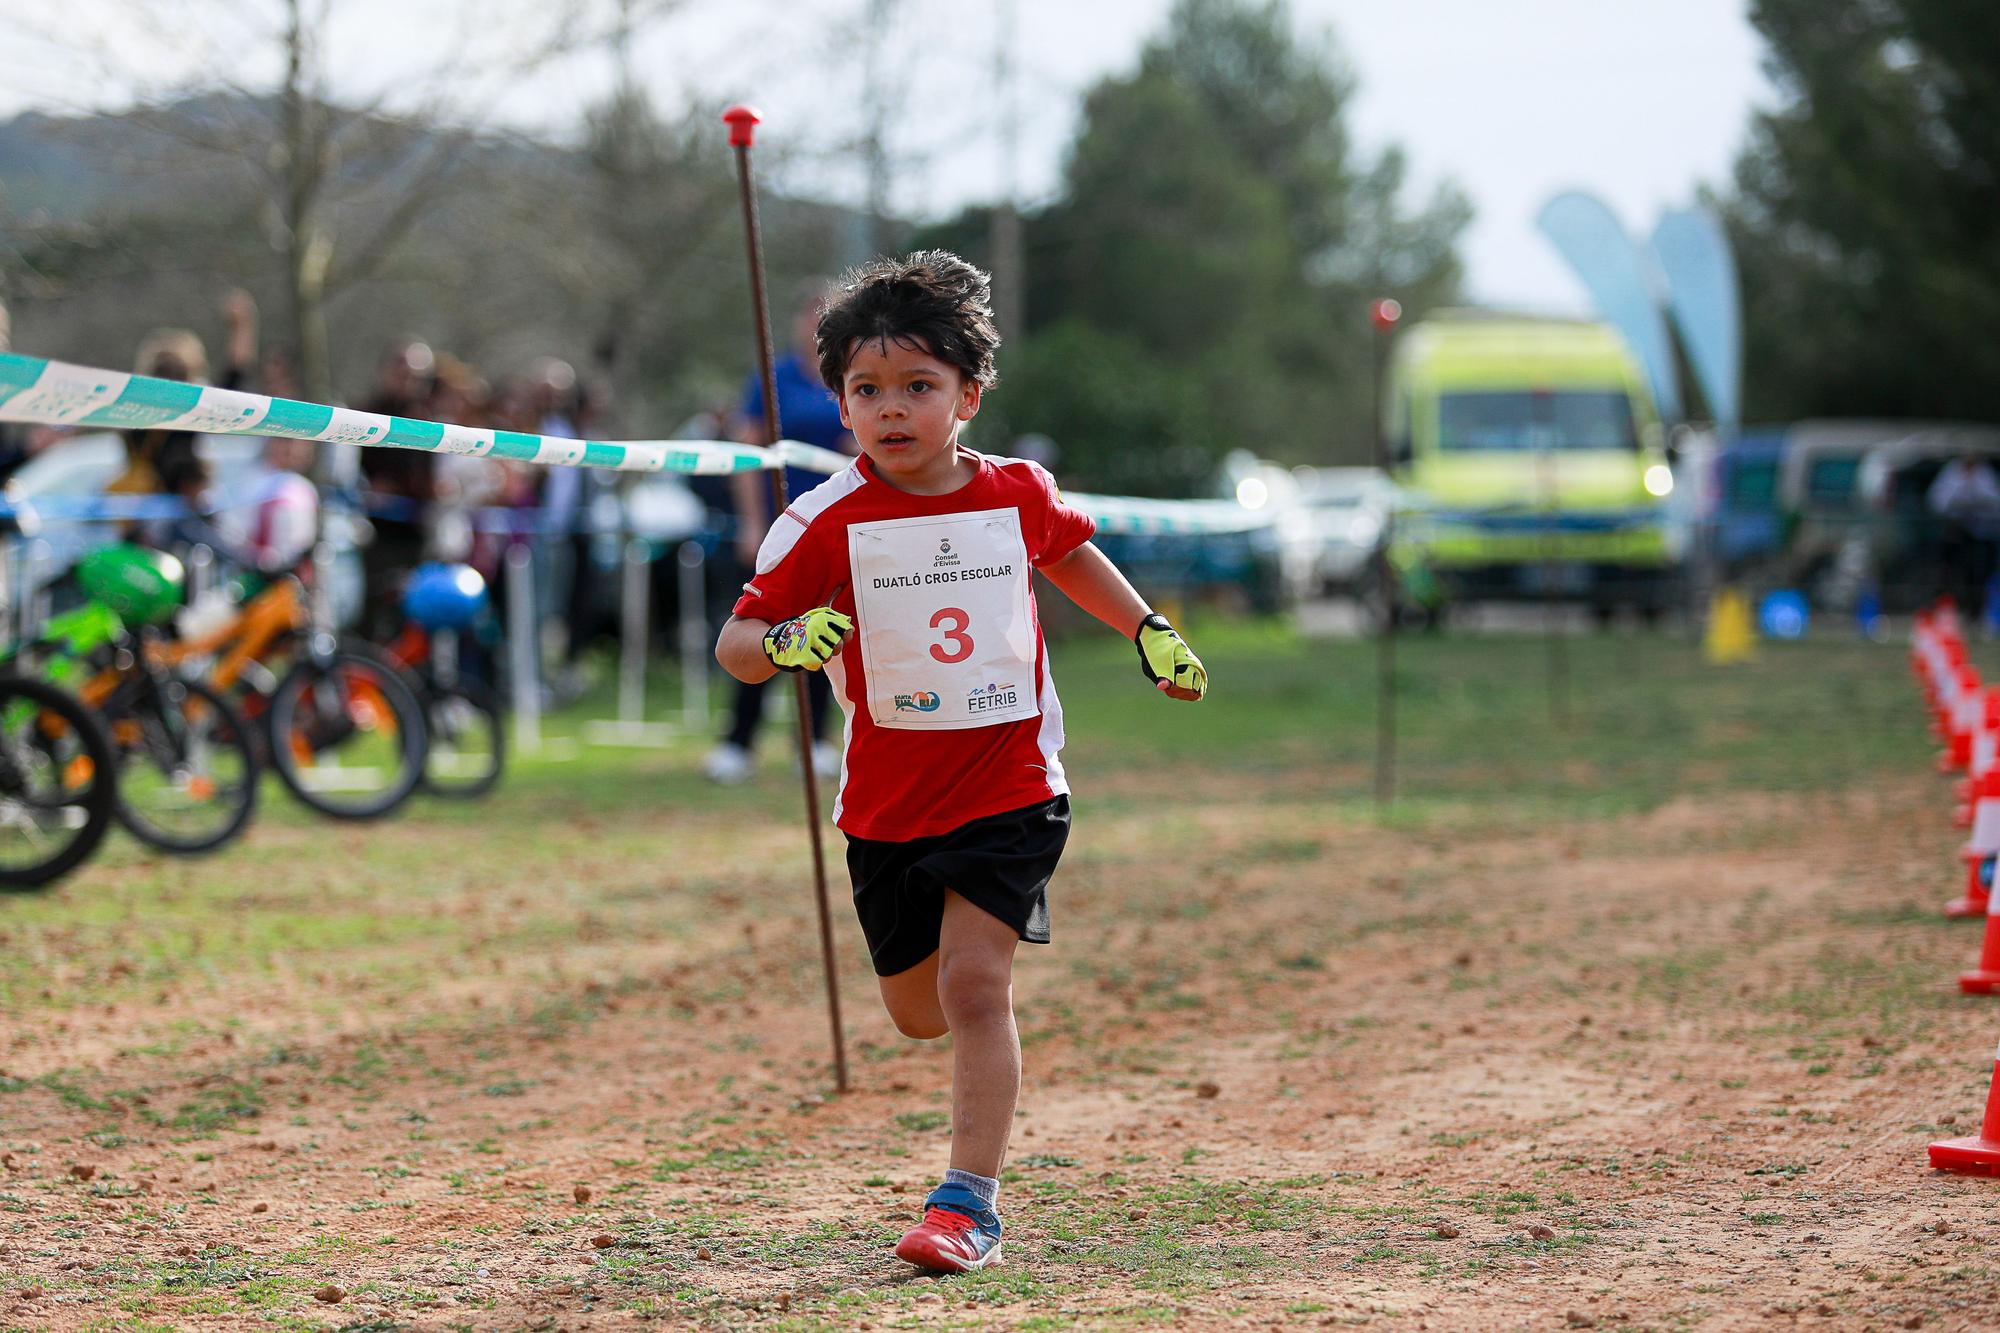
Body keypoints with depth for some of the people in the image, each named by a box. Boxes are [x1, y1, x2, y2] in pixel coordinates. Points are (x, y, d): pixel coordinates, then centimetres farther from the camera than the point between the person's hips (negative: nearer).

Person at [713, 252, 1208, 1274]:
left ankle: (971, 1199, -10)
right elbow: (735, 643, -10)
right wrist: (783, 641, -31)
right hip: (887, 799, 1)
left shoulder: (1019, 494, -1)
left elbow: (1069, 551, 23)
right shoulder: (829, 522, -10)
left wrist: (1149, 631, 19)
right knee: (917, 1011, 13)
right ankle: (1002, 967, 50)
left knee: (973, 986, -15)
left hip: (1008, 785, -1)